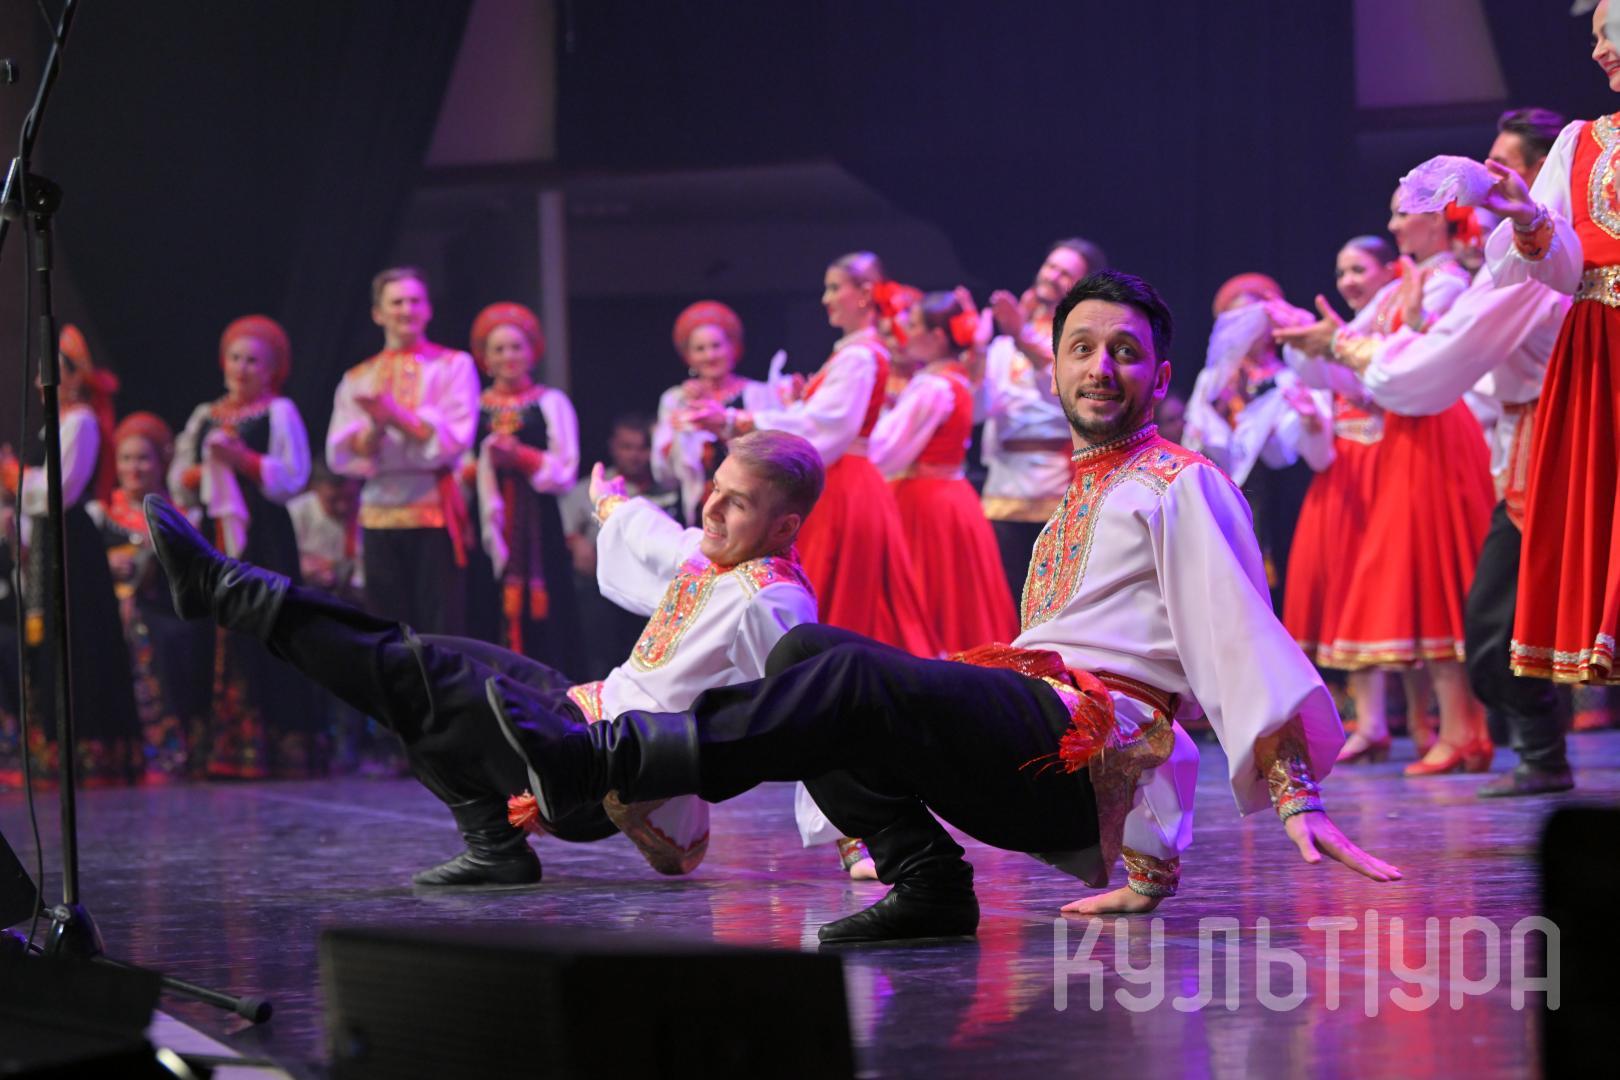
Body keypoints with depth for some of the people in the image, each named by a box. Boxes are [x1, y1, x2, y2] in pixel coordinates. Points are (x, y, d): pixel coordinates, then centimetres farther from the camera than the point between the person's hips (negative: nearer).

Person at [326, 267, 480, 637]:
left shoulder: (453, 366, 7)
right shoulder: (358, 379, 15)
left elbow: (455, 437, -6)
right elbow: (340, 454, 4)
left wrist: (396, 416, -15)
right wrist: (374, 429, -16)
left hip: (436, 513, -3)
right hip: (380, 516, 3)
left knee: (441, 629, -7)